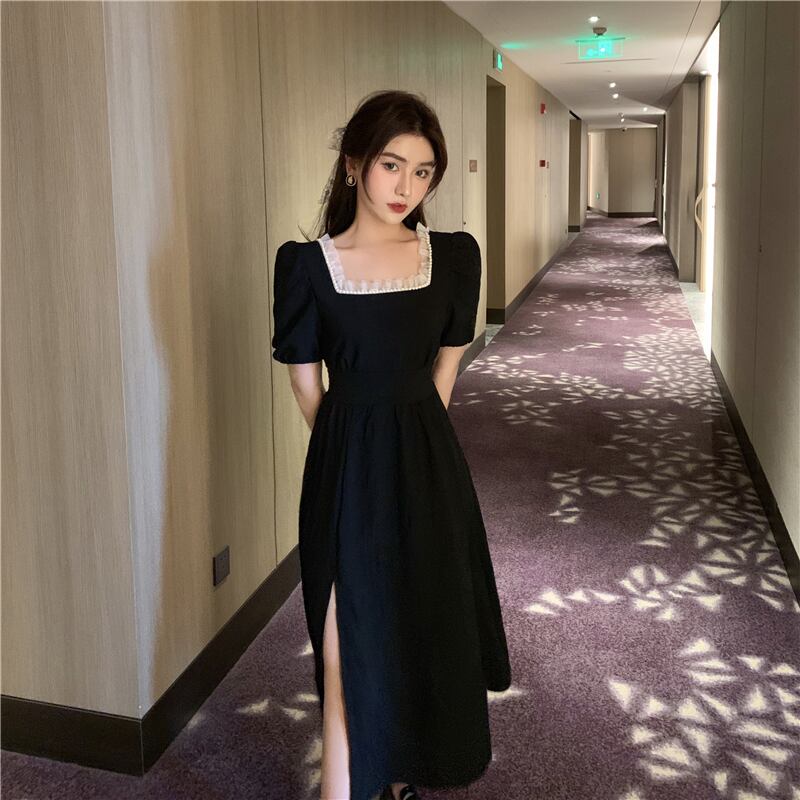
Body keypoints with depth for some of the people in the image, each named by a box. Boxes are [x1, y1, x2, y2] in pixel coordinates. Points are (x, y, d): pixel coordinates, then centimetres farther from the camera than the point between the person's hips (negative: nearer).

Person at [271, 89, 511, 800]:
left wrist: (411, 440, 9)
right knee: (352, 640, 0)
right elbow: (308, 384, -1)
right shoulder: (307, 264, -7)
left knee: (426, 621, 16)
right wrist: (359, 448, 6)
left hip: (429, 465, 3)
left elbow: (445, 366, 9)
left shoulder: (455, 256, 0)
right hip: (348, 471, -3)